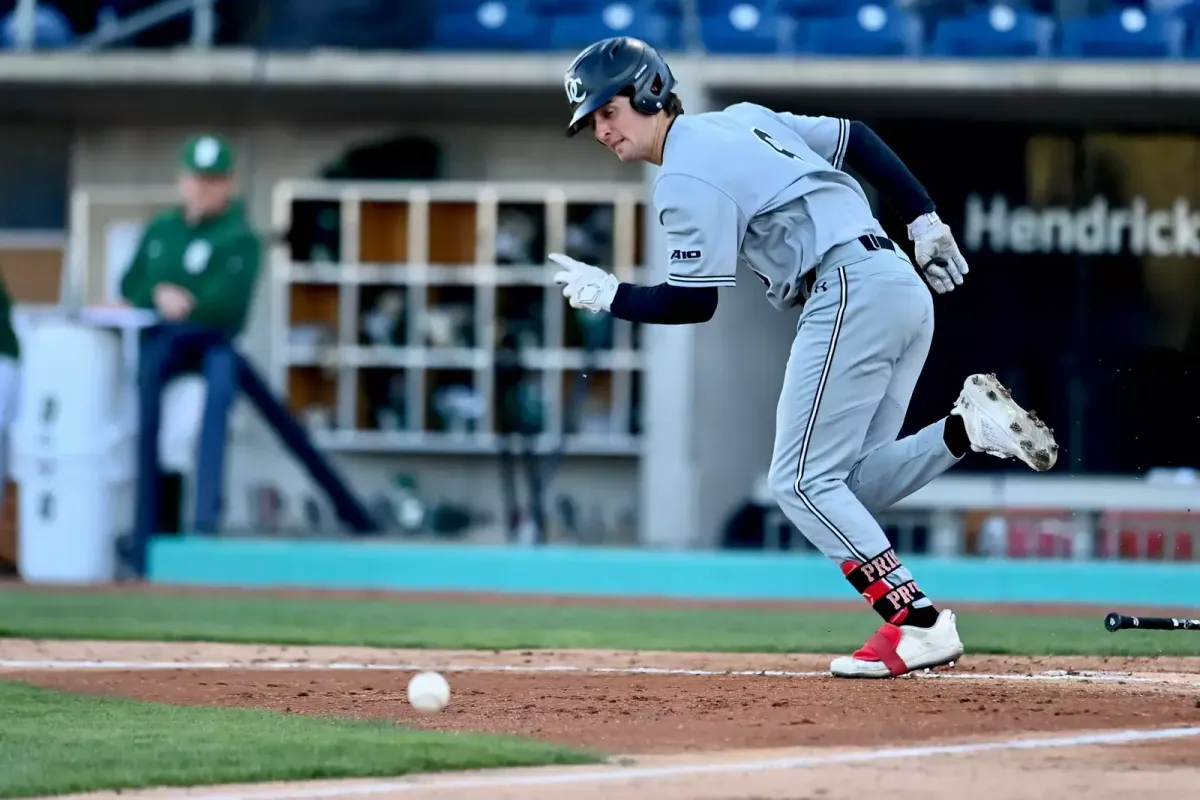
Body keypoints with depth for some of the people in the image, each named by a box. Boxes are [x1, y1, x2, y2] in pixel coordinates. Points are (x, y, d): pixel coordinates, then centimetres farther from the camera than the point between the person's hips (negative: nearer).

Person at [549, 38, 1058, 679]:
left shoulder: (685, 179, -6)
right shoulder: (741, 119, 21)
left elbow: (692, 304, -8)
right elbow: (856, 140, 24)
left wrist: (607, 295, 5)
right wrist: (926, 223, 21)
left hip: (849, 292, -10)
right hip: (905, 286, 10)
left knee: (801, 483, -9)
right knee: (848, 488, 10)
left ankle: (919, 624, -17)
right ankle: (966, 425, -5)